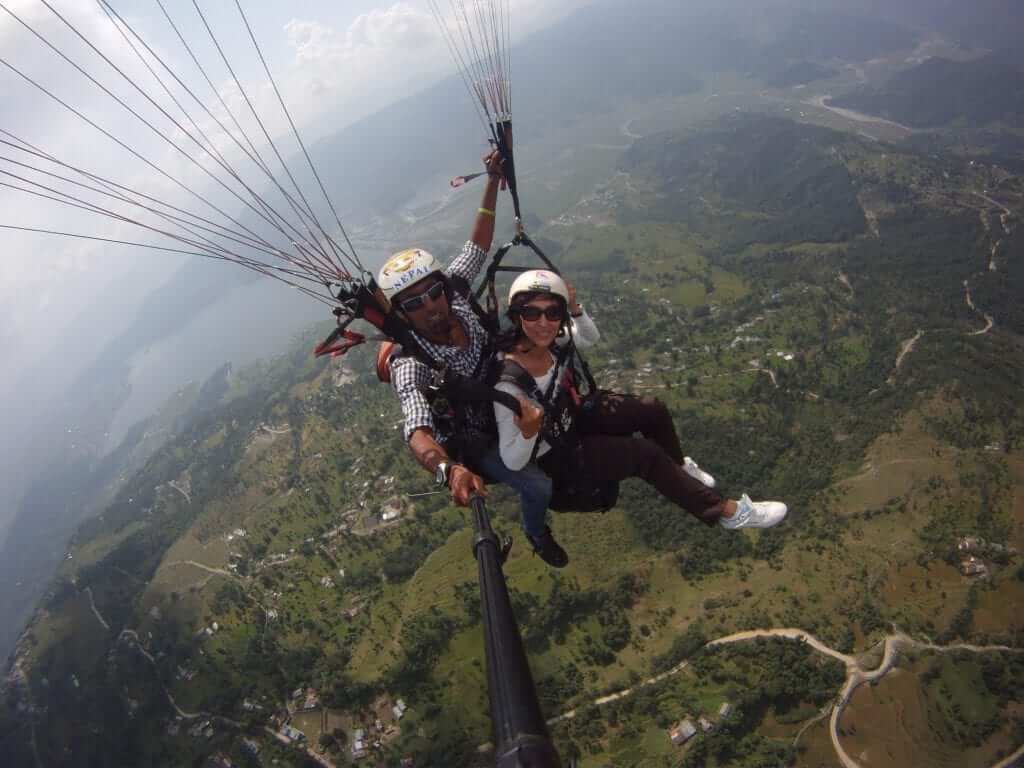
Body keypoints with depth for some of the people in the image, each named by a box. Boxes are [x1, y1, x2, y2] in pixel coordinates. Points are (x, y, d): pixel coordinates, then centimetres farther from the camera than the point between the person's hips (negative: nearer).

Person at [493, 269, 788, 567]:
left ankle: (677, 467, 32)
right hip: (555, 458, -6)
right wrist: (528, 431, -50)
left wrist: (574, 308, -16)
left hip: (571, 418, 7)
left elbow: (590, 338, 4)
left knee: (652, 409, 1)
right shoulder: (509, 385, -37)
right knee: (647, 455, -13)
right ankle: (726, 510, 5)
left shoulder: (549, 341, -19)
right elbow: (512, 462, -29)